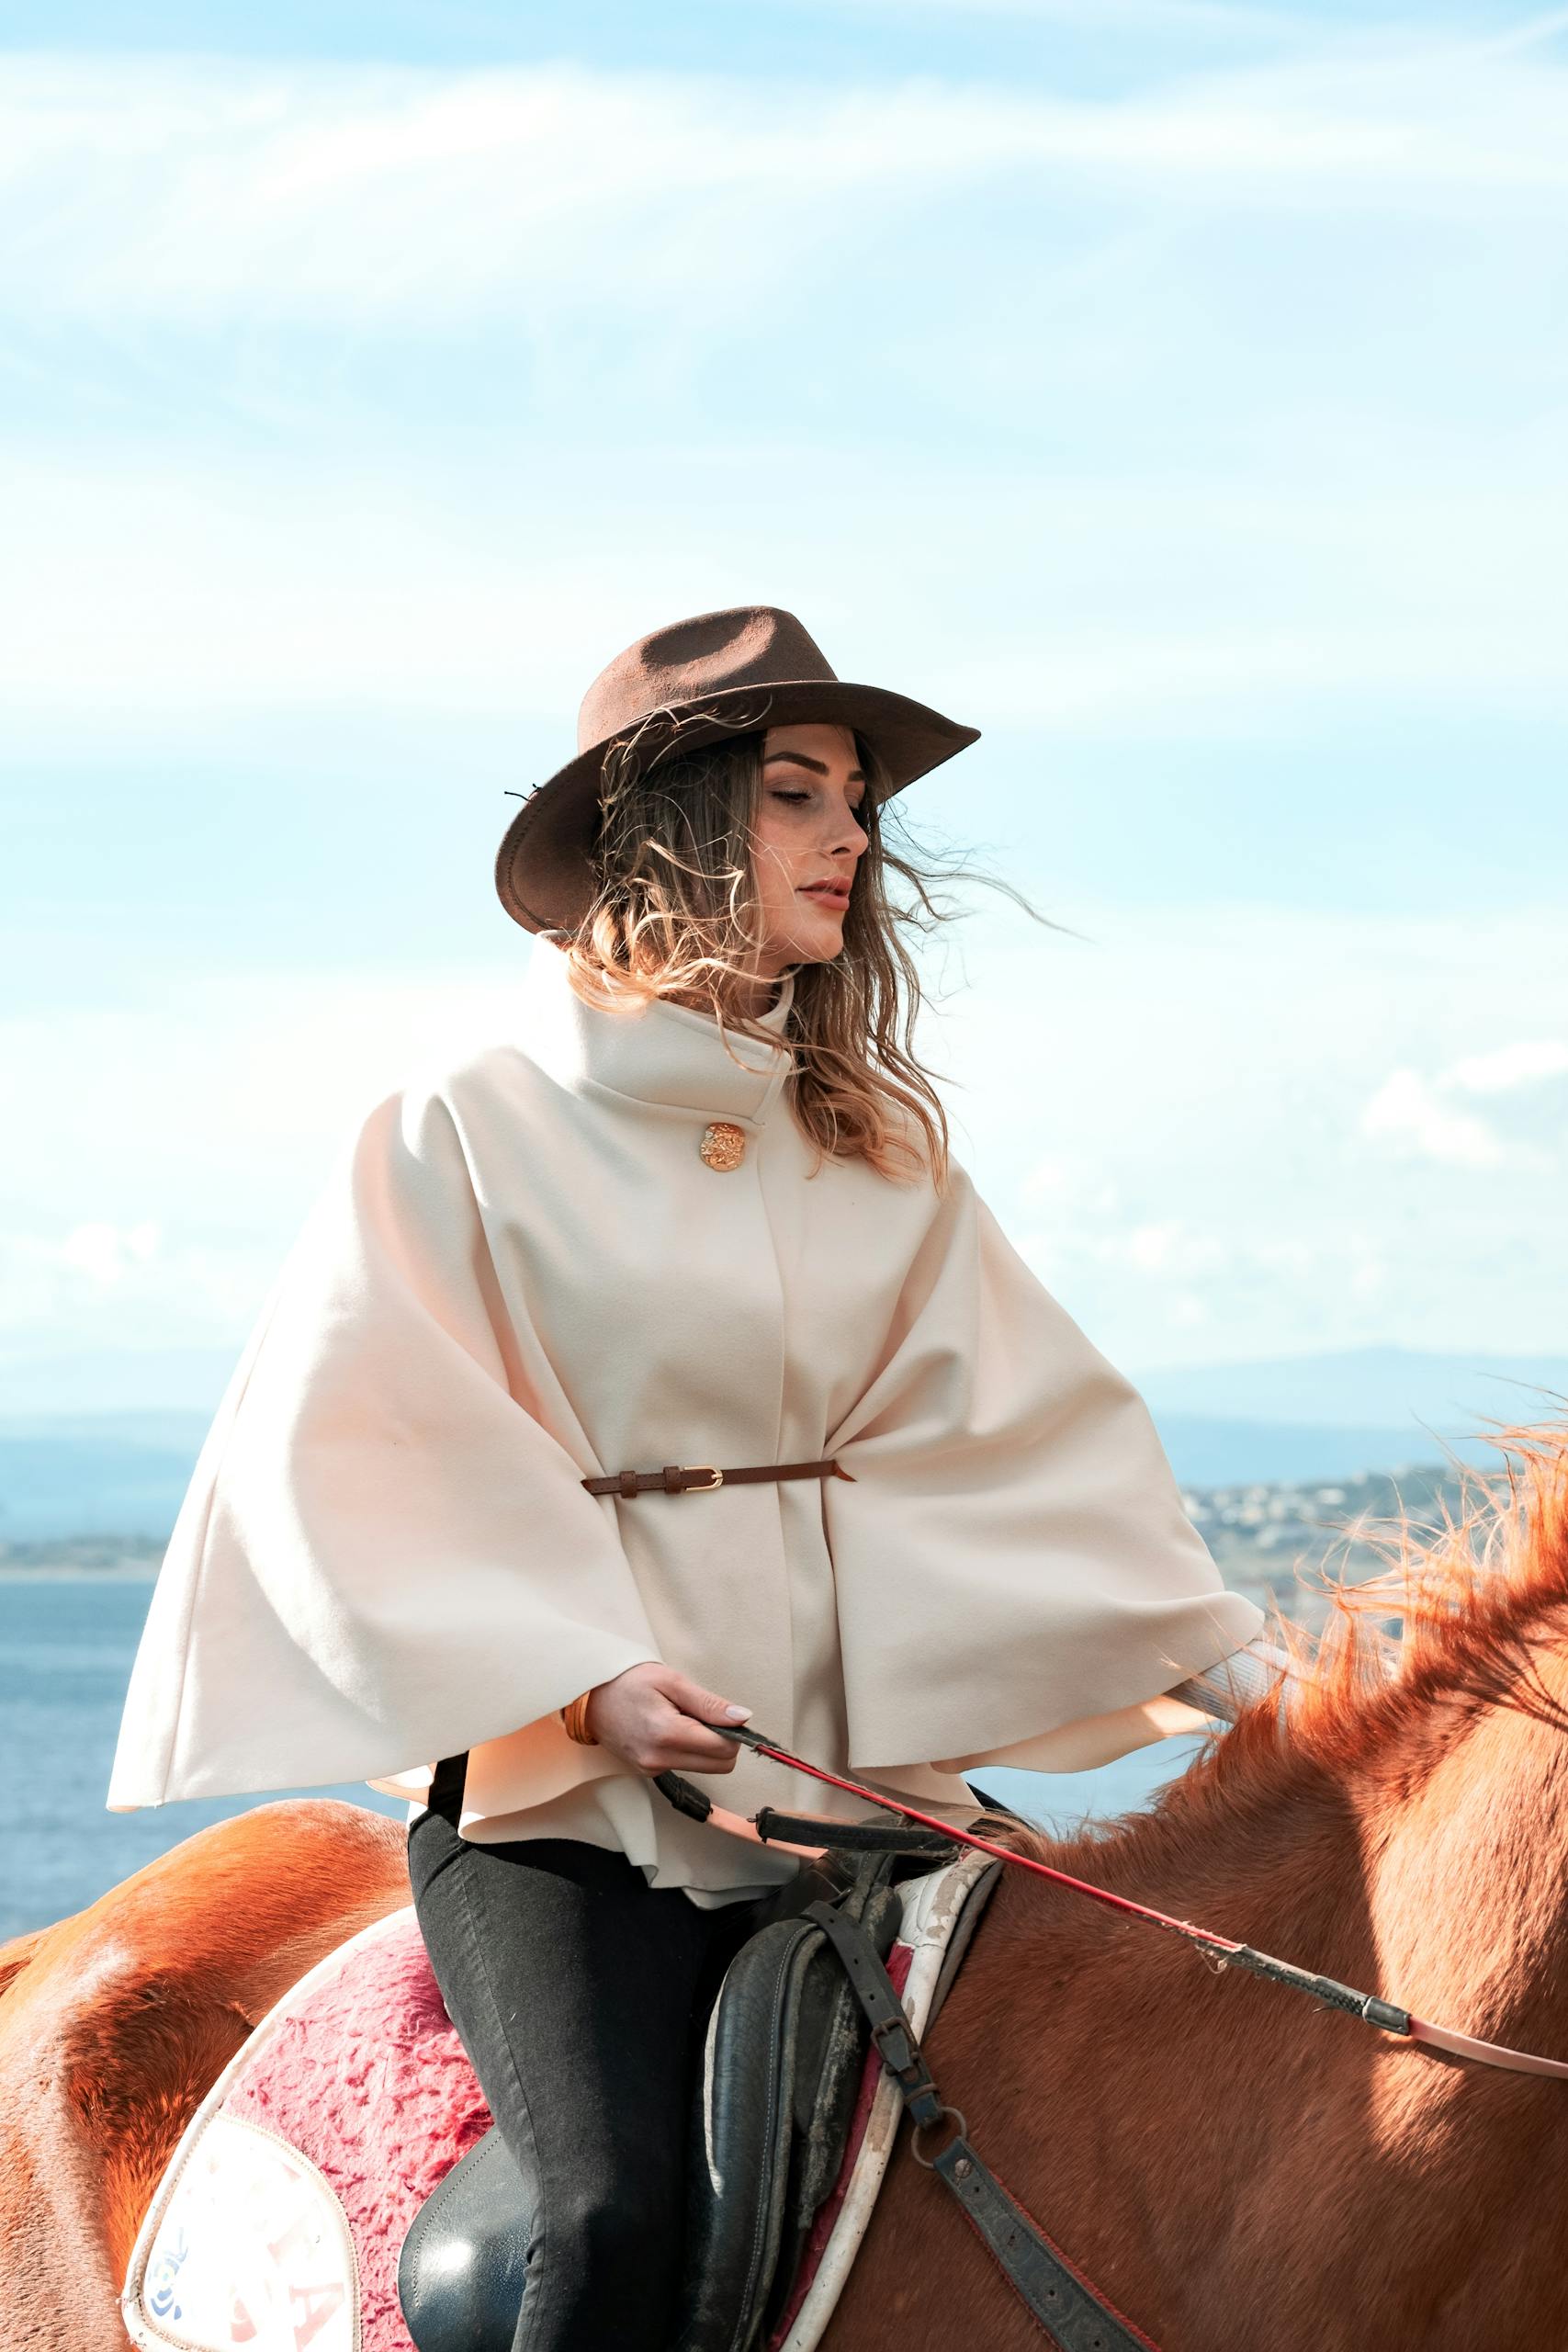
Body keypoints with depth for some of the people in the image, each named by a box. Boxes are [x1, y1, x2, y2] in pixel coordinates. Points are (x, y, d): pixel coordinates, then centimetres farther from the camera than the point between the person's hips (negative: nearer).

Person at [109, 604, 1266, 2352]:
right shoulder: (469, 1132, 0)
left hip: (850, 1767, 5)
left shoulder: (878, 1148, 14)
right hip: (551, 1800, -5)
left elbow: (1028, 1432, 10)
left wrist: (1205, 1665, -3)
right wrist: (583, 1683, -18)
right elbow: (354, 1457, -7)